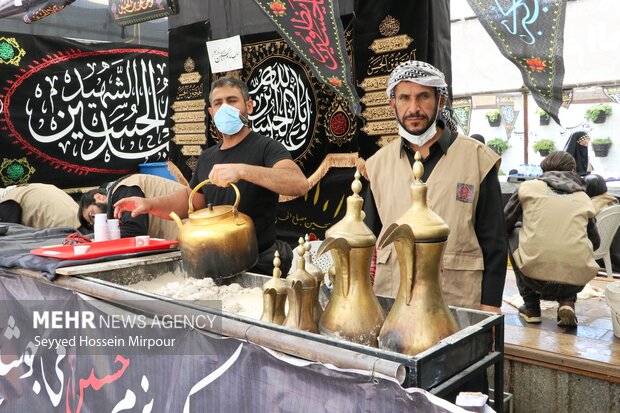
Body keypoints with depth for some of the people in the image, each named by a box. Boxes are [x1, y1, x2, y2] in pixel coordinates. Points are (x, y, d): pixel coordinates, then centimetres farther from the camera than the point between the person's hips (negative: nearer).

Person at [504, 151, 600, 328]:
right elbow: (595, 243, 25)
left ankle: (531, 307, 23)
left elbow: (504, 225, 18)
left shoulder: (528, 187, 10)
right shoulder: (583, 197, 16)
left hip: (535, 276, -3)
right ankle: (567, 302, 13)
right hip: (576, 281, 3)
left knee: (513, 234, 25)